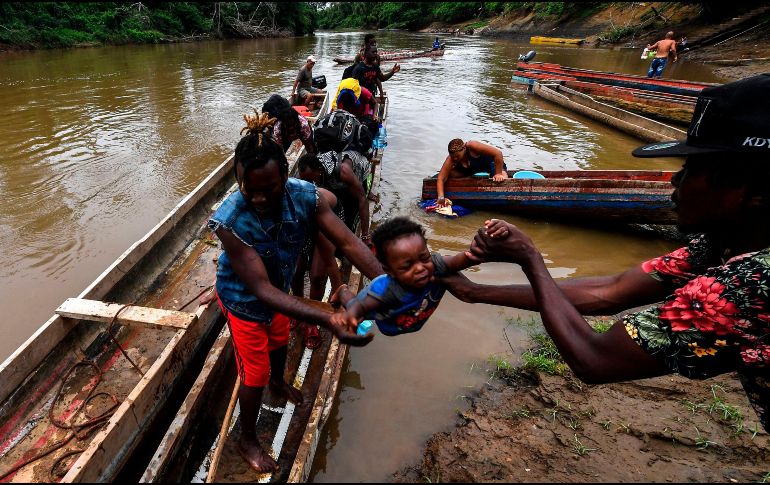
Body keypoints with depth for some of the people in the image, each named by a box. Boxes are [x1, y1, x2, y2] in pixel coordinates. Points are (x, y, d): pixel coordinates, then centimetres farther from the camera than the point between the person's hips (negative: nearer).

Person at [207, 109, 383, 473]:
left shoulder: (305, 197, -29)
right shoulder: (229, 221, -40)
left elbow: (347, 242, -30)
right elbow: (261, 290, -41)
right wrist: (328, 320, -51)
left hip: (279, 287, 5)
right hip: (244, 298, -4)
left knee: (279, 341, 32)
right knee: (254, 374, 11)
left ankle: (278, 382, 67)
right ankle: (247, 440, 41)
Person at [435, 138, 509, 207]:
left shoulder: (472, 146, -38)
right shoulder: (451, 159, -26)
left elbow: (498, 153, -38)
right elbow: (440, 179, -28)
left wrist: (498, 174, -35)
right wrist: (441, 197, -41)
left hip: (489, 162, -3)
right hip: (471, 168, 3)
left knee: (503, 180, -30)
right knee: (449, 174, -19)